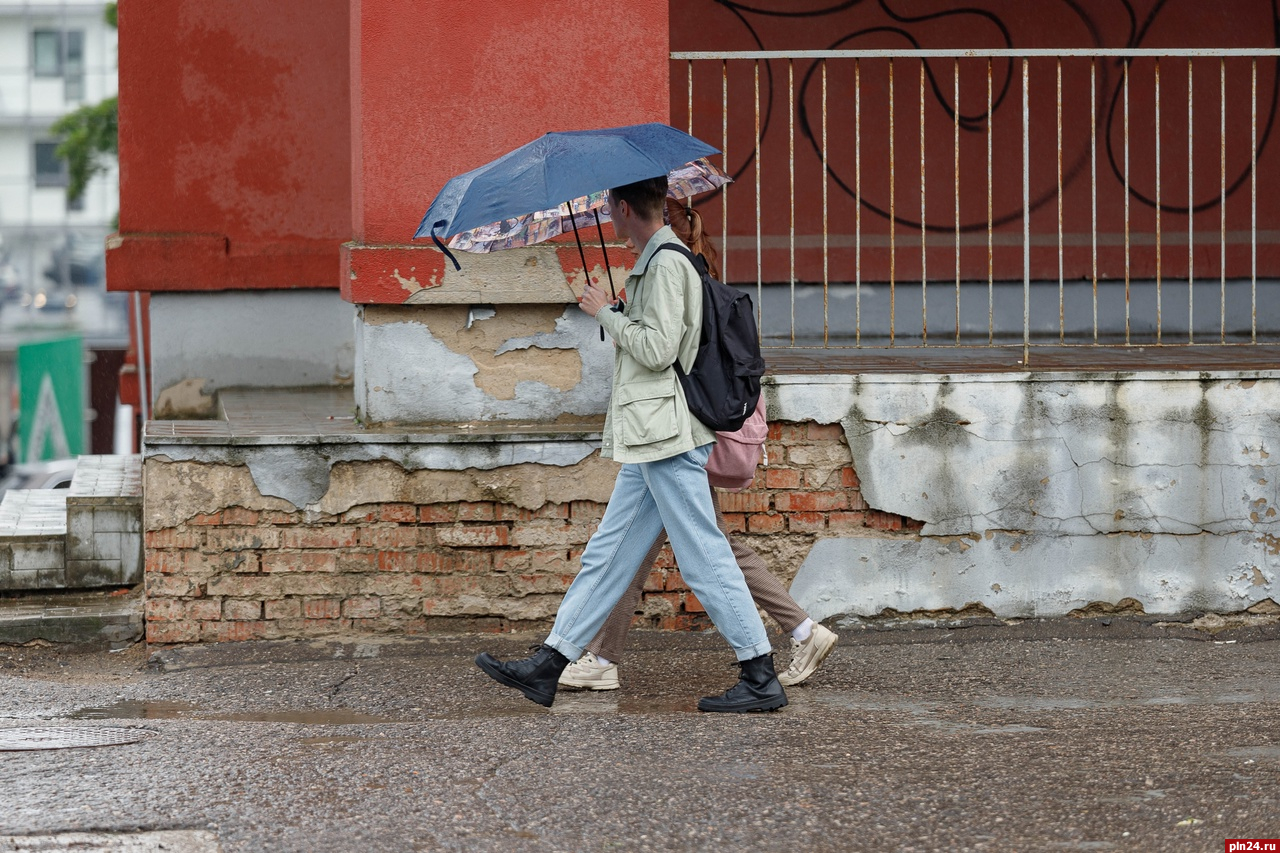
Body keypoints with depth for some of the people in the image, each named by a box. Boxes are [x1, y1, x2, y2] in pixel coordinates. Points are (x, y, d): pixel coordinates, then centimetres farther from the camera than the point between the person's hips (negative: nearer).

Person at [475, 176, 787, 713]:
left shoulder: (667, 265, -14)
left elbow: (658, 349, -20)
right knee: (608, 553, 10)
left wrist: (605, 312, -11)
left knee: (703, 557, -7)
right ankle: (547, 667, 14)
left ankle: (761, 678, -2)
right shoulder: (655, 262, 17)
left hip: (668, 437, -10)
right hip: (649, 440, 10)